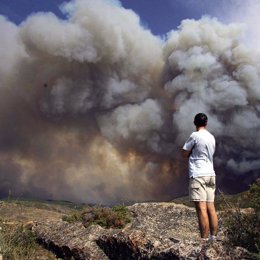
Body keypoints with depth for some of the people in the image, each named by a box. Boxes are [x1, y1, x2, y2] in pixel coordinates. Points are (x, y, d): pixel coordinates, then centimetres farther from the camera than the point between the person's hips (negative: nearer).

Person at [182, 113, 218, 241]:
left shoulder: (195, 135, -7)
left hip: (198, 175, -7)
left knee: (201, 209, -9)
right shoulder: (211, 137, 14)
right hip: (210, 174, 7)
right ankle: (213, 238, 11)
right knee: (211, 208, 8)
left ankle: (204, 240, -9)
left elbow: (184, 154, -2)